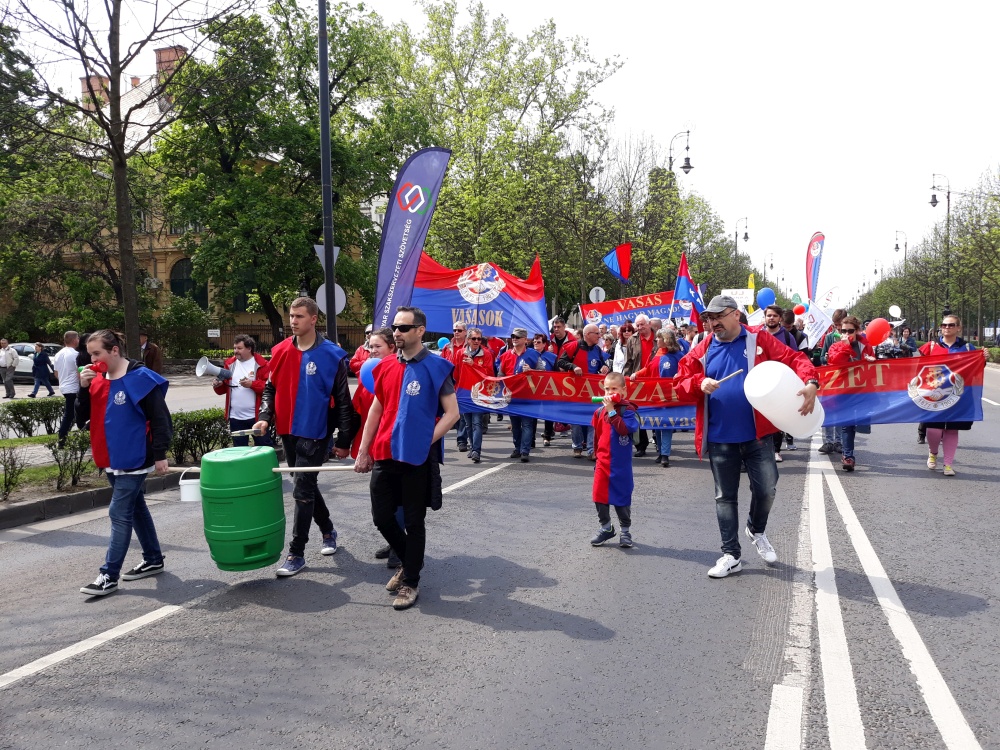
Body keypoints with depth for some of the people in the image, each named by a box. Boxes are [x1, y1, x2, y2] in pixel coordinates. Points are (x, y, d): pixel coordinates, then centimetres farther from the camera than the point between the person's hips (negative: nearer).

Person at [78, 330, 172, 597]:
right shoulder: (97, 379, 8)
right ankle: (153, 559, 29)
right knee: (135, 509, 17)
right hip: (112, 460, 8)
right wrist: (83, 389, -6)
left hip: (134, 460, -8)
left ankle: (109, 576, -1)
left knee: (119, 514, -6)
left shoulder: (140, 378, -15)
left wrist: (160, 454, -16)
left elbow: (160, 418, -15)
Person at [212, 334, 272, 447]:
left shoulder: (261, 364, -6)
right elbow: (224, 388, 16)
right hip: (235, 417, 5)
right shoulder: (230, 364, 10)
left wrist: (252, 384, -21)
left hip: (256, 416, -5)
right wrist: (218, 385, -5)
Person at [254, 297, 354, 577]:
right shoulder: (281, 351, 4)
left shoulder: (332, 355, -10)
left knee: (302, 491, -5)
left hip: (314, 434, -6)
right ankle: (328, 530, 40)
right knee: (306, 486, 18)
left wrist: (344, 440, -6)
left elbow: (343, 401, -7)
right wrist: (265, 417, -6)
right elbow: (270, 388, 12)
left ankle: (296, 553, 3)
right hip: (288, 432, 6)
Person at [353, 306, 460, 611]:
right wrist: (363, 451, 11)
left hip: (418, 459, -5)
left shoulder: (436, 367, -8)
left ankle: (411, 582, 20)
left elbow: (452, 413, -8)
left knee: (414, 522, 5)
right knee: (382, 518, 11)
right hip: (384, 456, 5)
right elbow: (376, 411, 14)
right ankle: (409, 561, 35)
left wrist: (426, 442, -15)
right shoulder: (386, 366, 7)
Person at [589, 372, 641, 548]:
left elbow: (625, 429, -26)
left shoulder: (628, 410, -9)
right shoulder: (600, 411, 5)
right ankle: (606, 528, 25)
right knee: (599, 496, 7)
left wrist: (612, 411, -24)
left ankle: (626, 530, 22)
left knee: (622, 497, 6)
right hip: (602, 462, 4)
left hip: (621, 464, -4)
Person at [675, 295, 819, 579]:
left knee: (766, 488, 2)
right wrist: (700, 383, -16)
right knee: (725, 496, 8)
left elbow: (796, 358, -7)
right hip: (719, 438, 2)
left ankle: (757, 531, 34)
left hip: (756, 434, -2)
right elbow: (680, 383, 5)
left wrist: (811, 383, -24)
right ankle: (731, 556, 19)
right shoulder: (702, 351, 5)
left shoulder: (759, 341, -1)